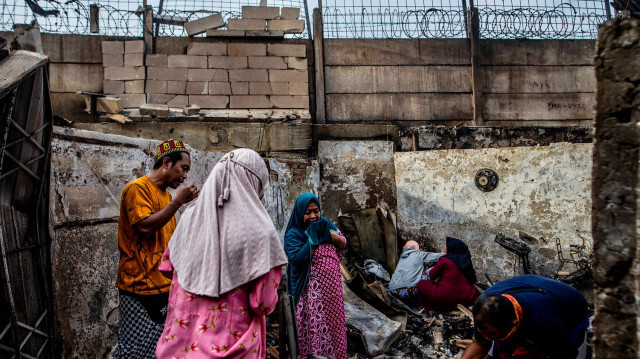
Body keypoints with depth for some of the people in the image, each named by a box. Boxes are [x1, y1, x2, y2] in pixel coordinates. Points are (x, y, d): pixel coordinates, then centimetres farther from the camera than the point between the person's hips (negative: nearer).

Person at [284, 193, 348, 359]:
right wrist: (313, 237, -20)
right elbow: (297, 259, -21)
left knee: (332, 319, 13)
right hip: (311, 288, -5)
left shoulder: (326, 224, 8)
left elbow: (343, 243, 11)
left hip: (332, 284, 6)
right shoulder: (293, 234, -8)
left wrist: (331, 235, -10)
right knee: (312, 322, -3)